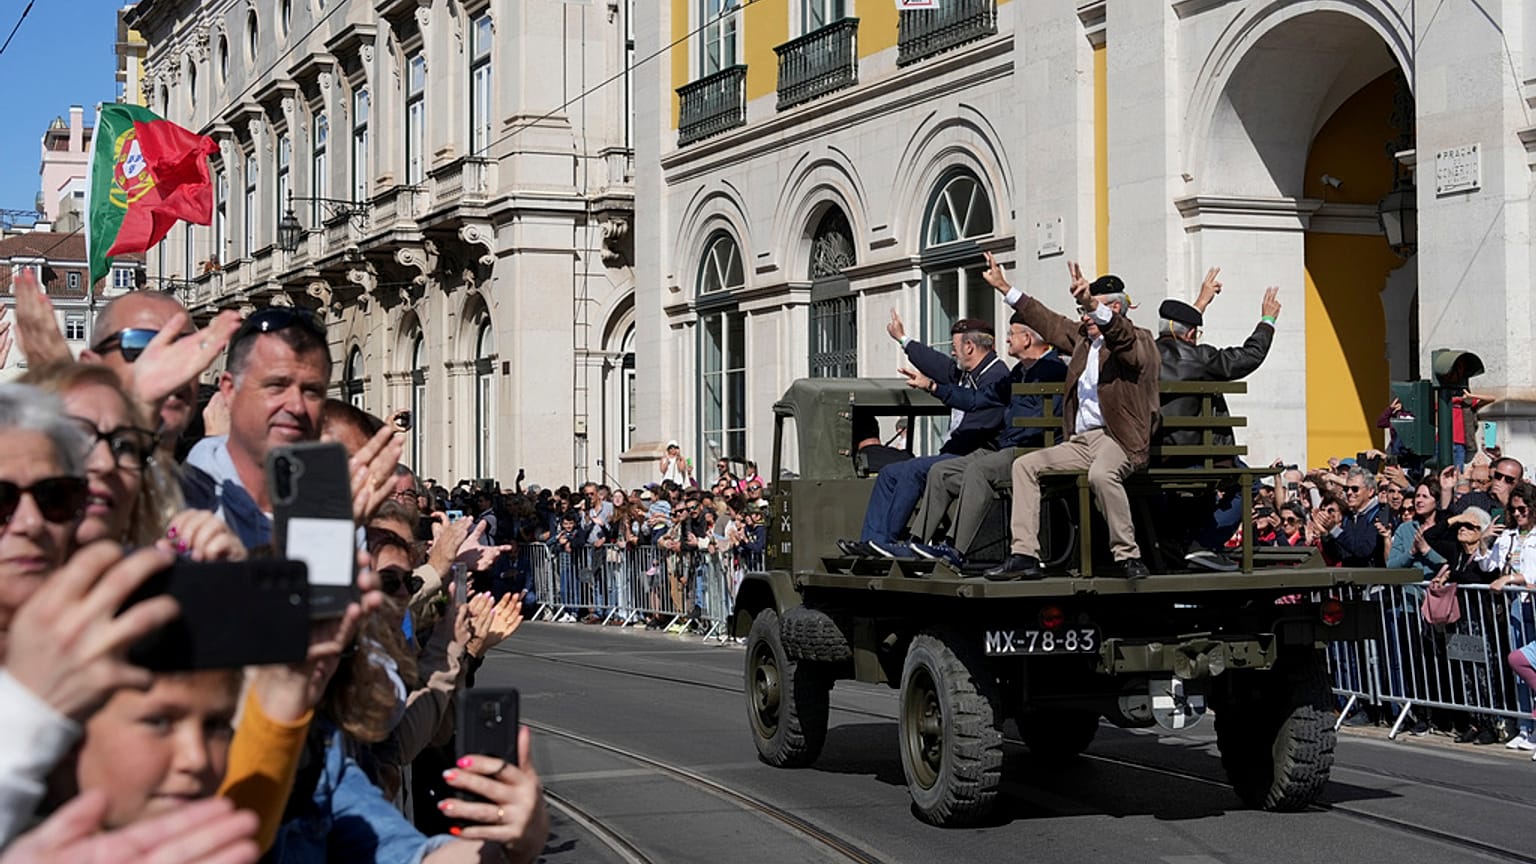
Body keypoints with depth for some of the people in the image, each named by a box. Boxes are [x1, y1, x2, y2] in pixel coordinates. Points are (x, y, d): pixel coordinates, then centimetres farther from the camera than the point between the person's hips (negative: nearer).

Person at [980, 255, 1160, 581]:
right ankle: (1024, 555, -12)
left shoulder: (1140, 341, -4)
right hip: (1080, 441, 8)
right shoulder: (1082, 337, 19)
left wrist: (1093, 304, -44)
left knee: (1101, 474, -37)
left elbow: (1121, 336, -27)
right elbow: (1049, 322, 28)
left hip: (1118, 439, -8)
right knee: (1024, 465, -6)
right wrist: (1004, 287, 29)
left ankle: (1128, 556, -23)